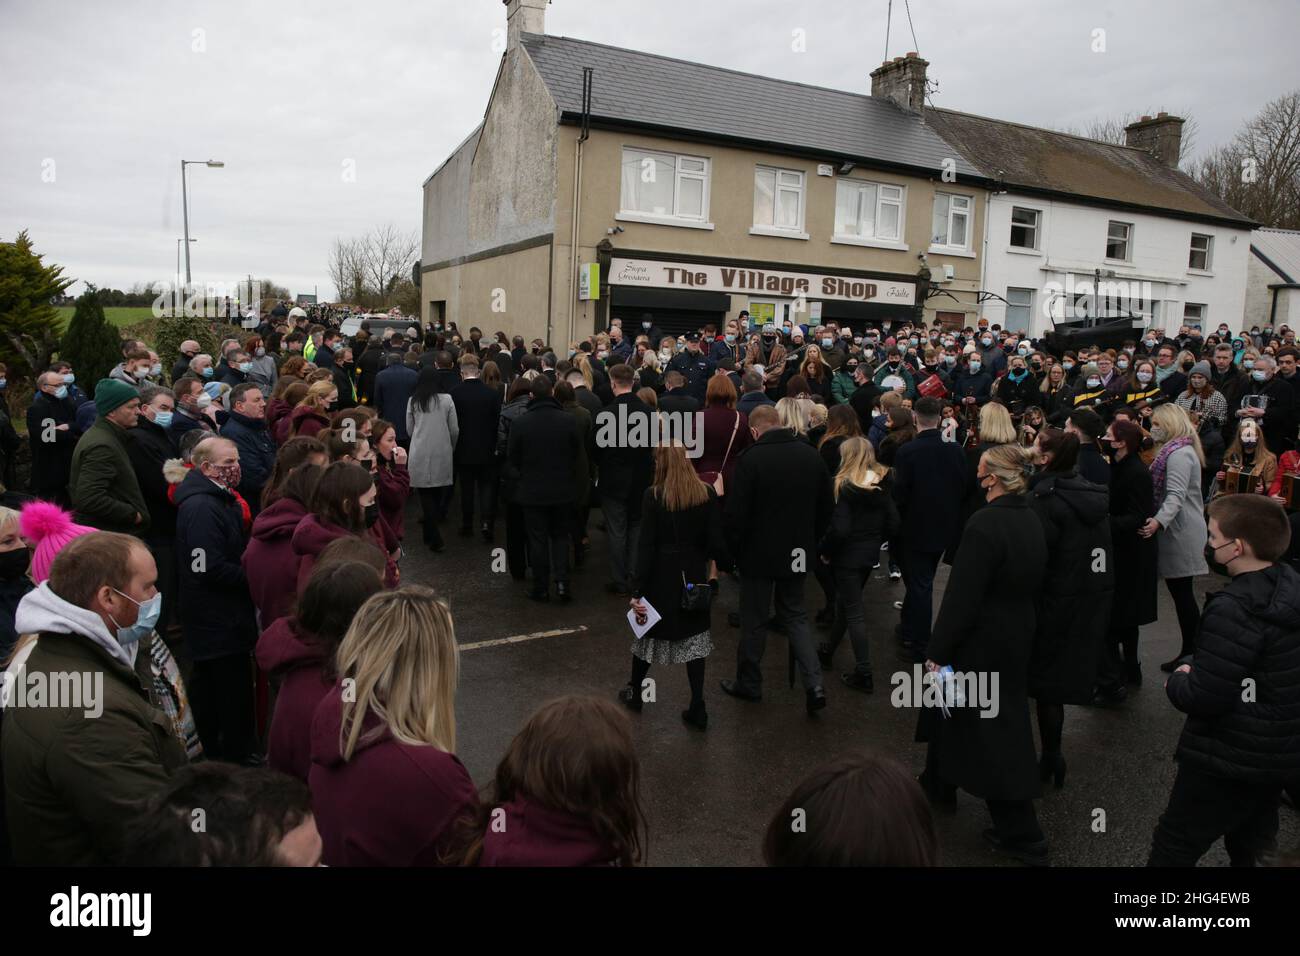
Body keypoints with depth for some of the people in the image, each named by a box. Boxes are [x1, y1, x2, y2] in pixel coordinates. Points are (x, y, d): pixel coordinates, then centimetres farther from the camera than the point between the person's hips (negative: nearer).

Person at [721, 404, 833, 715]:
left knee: (755, 622, 11)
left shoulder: (751, 460, -19)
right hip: (798, 555, 5)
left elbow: (735, 514, -17)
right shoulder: (811, 455, -2)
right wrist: (810, 543, 16)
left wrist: (732, 551, -2)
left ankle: (749, 684, 27)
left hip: (760, 554, -4)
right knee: (795, 616, 19)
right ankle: (814, 684, 8)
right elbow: (825, 510, 6)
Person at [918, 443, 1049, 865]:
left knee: (988, 733, 5)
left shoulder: (985, 523, -24)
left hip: (982, 643, -8)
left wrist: (938, 652, -16)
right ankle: (938, 785, 44)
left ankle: (1021, 834, 13)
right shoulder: (1033, 522, 1)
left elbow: (961, 598, -24)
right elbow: (1031, 586, 9)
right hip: (1018, 638, 8)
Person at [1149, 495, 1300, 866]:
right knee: (1248, 847, 26)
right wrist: (1198, 671, 6)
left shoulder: (1233, 609, -27)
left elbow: (1202, 699, -28)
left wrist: (1177, 681, -7)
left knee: (1173, 847, 7)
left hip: (1230, 760, -8)